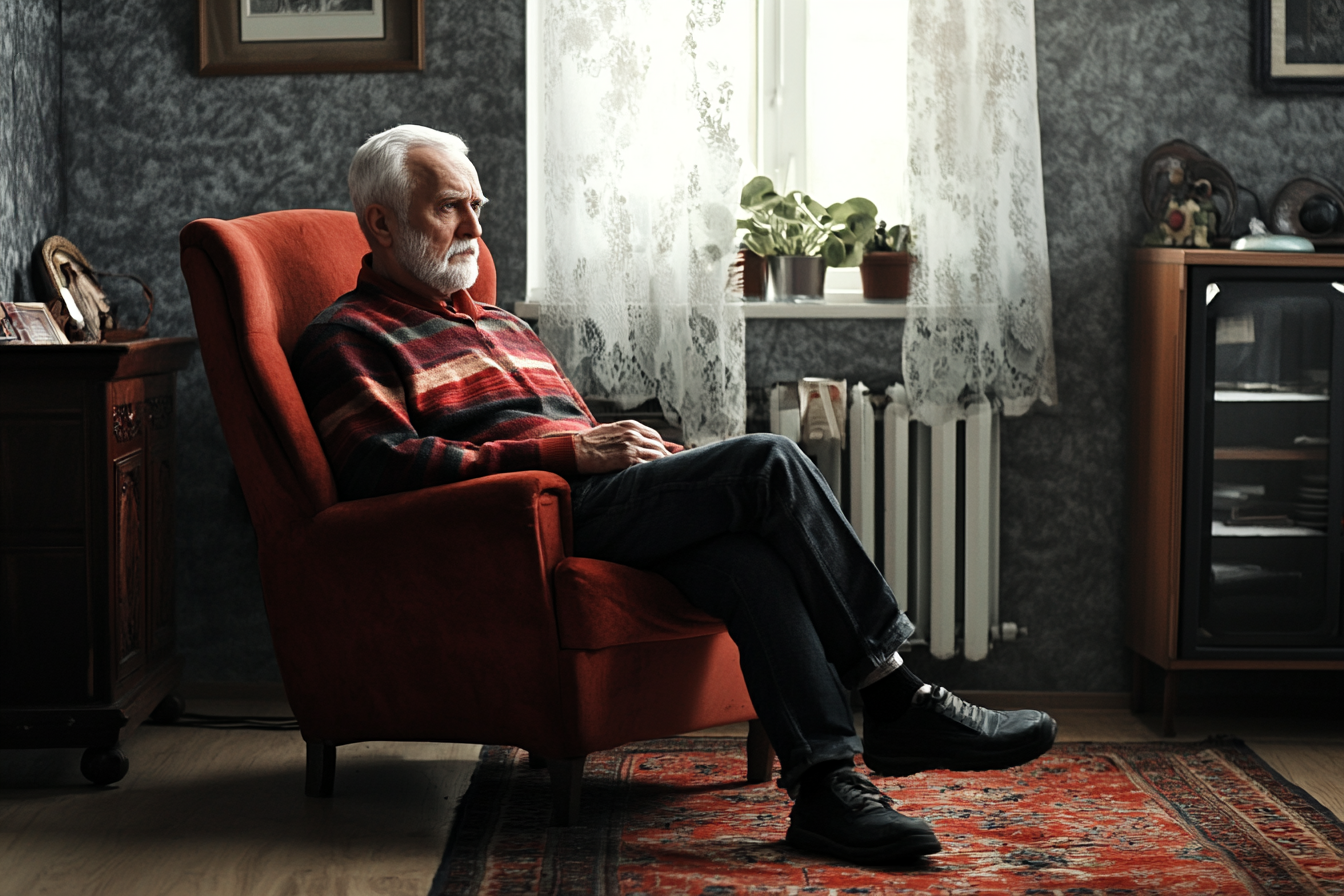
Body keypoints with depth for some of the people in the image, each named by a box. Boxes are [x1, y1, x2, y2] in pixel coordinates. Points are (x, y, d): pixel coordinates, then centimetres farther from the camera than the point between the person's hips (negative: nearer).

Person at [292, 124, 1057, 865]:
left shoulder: (505, 327, 35)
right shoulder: (349, 339, 8)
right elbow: (386, 467, -11)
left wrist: (651, 455, 7)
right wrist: (572, 450, -14)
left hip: (593, 501, 7)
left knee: (739, 546, -28)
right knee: (767, 463, -23)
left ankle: (825, 781, -37)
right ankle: (896, 699, -19)